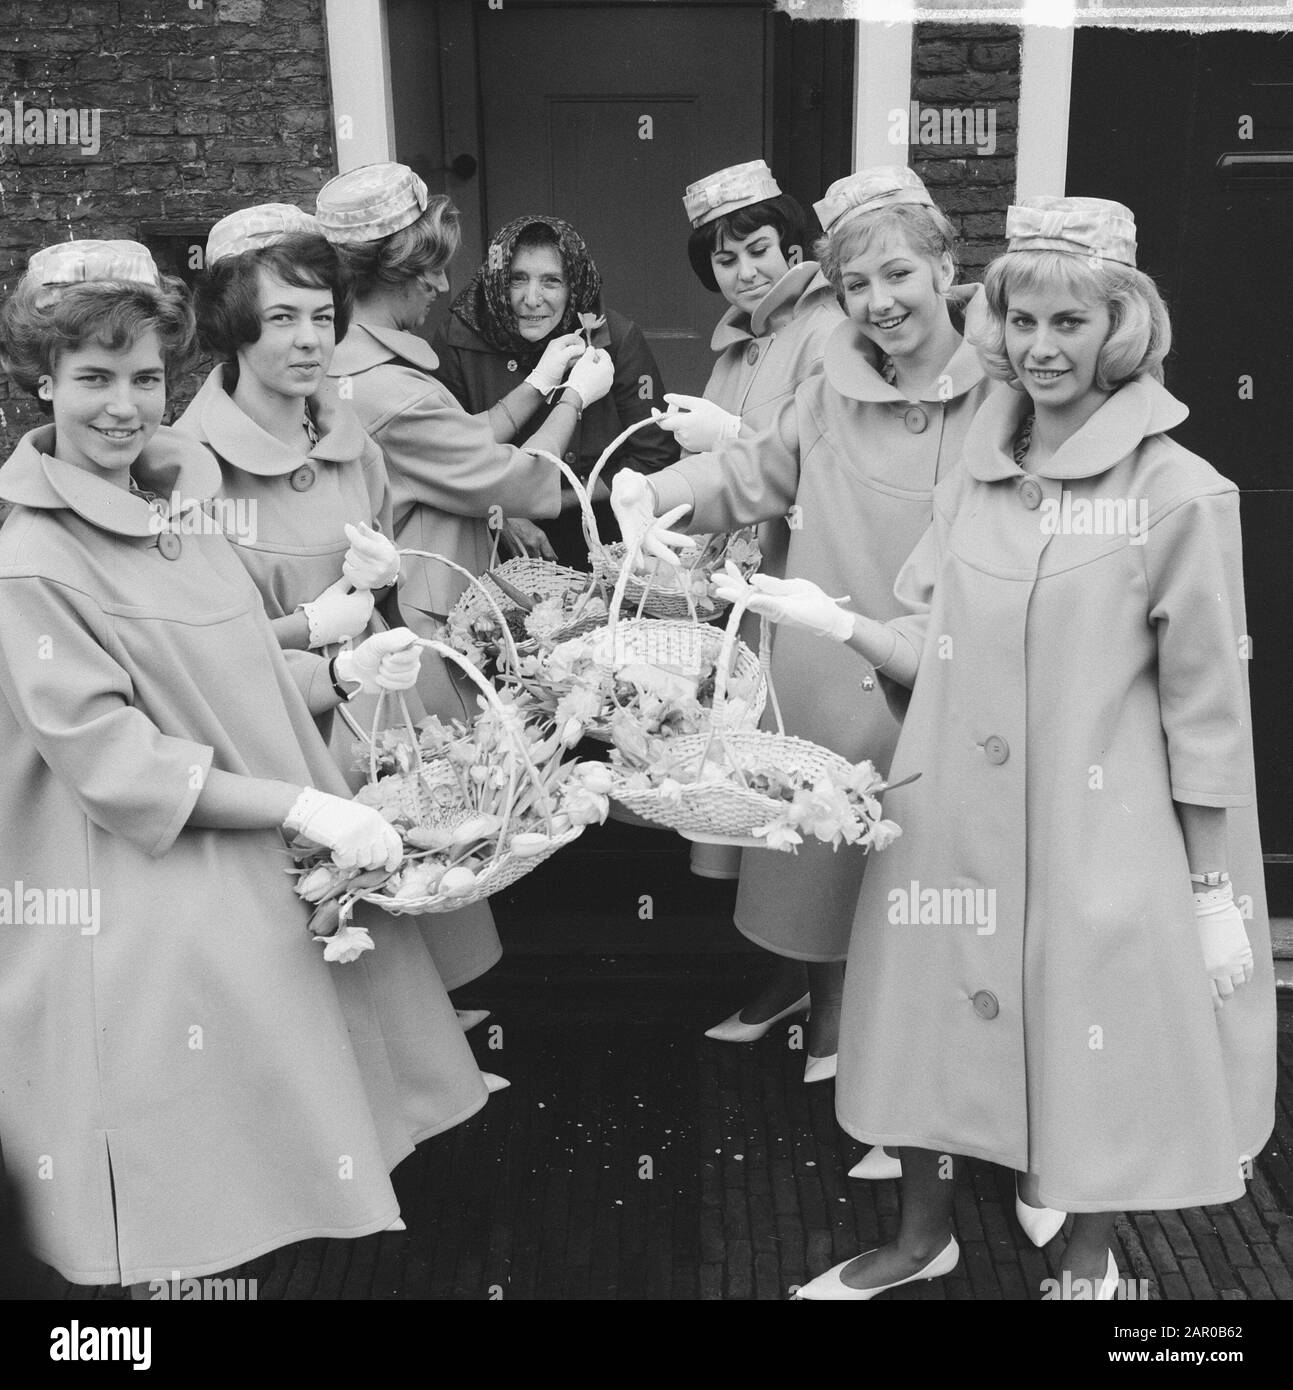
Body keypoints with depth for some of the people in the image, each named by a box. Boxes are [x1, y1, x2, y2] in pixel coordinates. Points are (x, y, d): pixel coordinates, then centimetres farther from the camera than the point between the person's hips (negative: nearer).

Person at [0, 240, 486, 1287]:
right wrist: (306, 807, -21)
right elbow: (113, 761, -18)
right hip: (150, 900, -7)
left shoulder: (182, 491, 7)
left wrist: (343, 673, -2)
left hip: (269, 871, 7)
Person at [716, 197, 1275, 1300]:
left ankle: (1090, 1258, 39)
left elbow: (1207, 708, -8)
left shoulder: (1179, 493, -10)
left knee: (1096, 1042, 10)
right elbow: (937, 658, 6)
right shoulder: (973, 482, 5)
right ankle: (924, 1233, 39)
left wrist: (1216, 894, -5)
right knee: (931, 1021, 13)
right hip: (956, 819, 4)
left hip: (1098, 835, -4)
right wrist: (832, 619, -11)